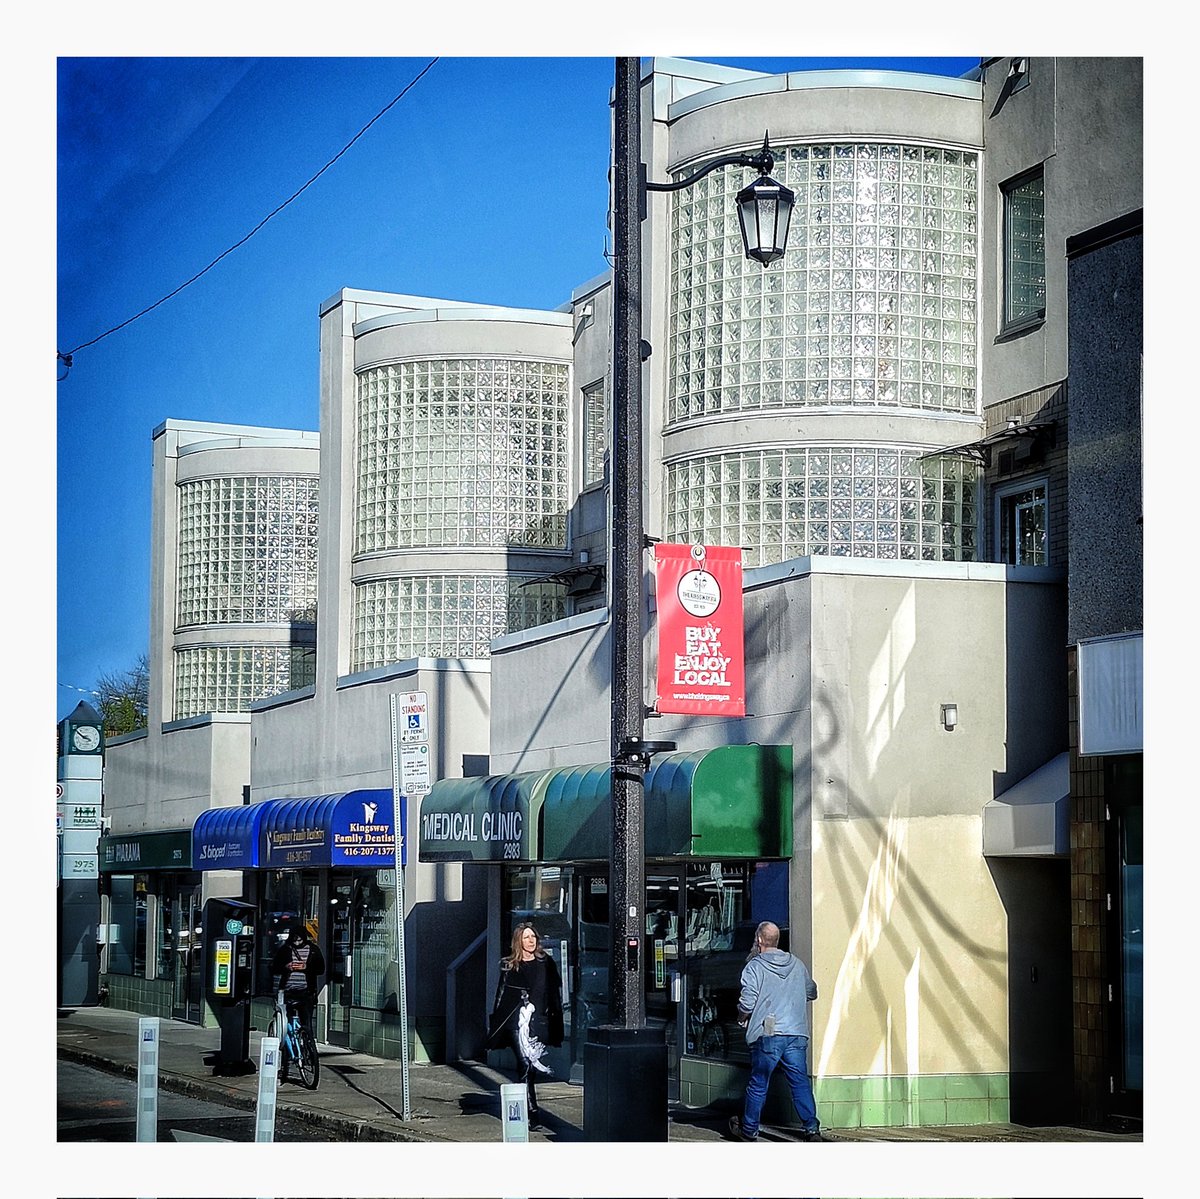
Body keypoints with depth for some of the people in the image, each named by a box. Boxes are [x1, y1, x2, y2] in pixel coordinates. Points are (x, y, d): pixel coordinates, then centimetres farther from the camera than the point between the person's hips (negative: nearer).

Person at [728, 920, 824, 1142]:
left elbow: (747, 1002, -10)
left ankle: (749, 1130, 19)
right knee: (800, 1082, 5)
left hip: (768, 1034, -3)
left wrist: (742, 1016, 11)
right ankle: (811, 1129, -2)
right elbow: (812, 992, 20)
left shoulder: (755, 966, -4)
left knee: (758, 1084, 7)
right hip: (797, 1033, 3)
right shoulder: (797, 964, 10)